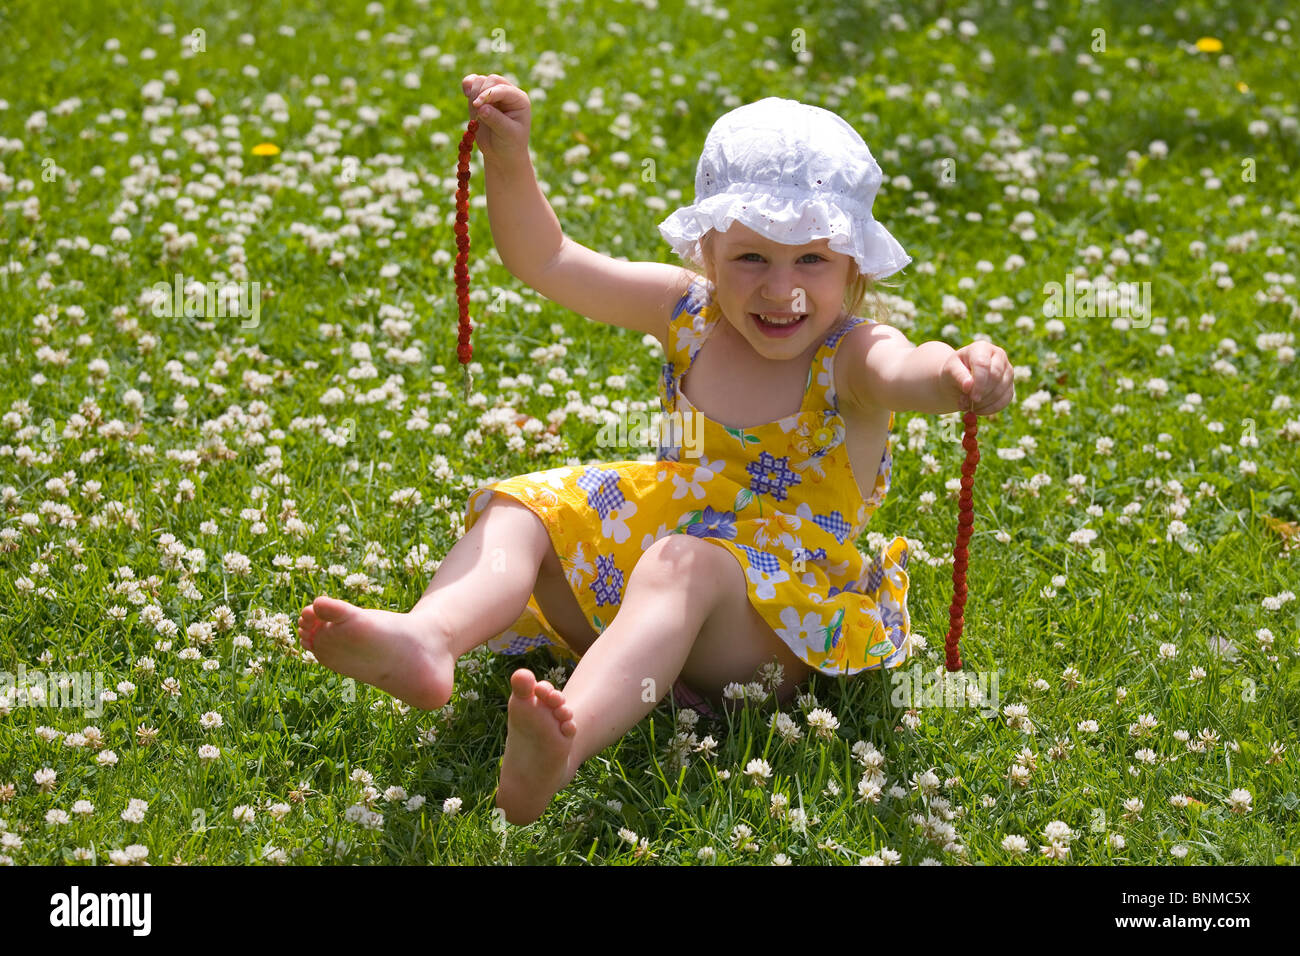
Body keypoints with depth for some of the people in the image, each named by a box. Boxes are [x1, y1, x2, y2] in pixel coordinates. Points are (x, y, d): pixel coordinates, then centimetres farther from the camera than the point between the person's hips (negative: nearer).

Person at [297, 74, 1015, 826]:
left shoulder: (851, 356, -10)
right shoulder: (689, 313, 4)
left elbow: (905, 370, -35)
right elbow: (550, 262, 7)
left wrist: (956, 372, -58)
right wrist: (510, 160, -7)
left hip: (773, 628, -6)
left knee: (682, 565, -37)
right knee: (520, 508, -9)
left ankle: (567, 744, -64)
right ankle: (428, 638, -41)